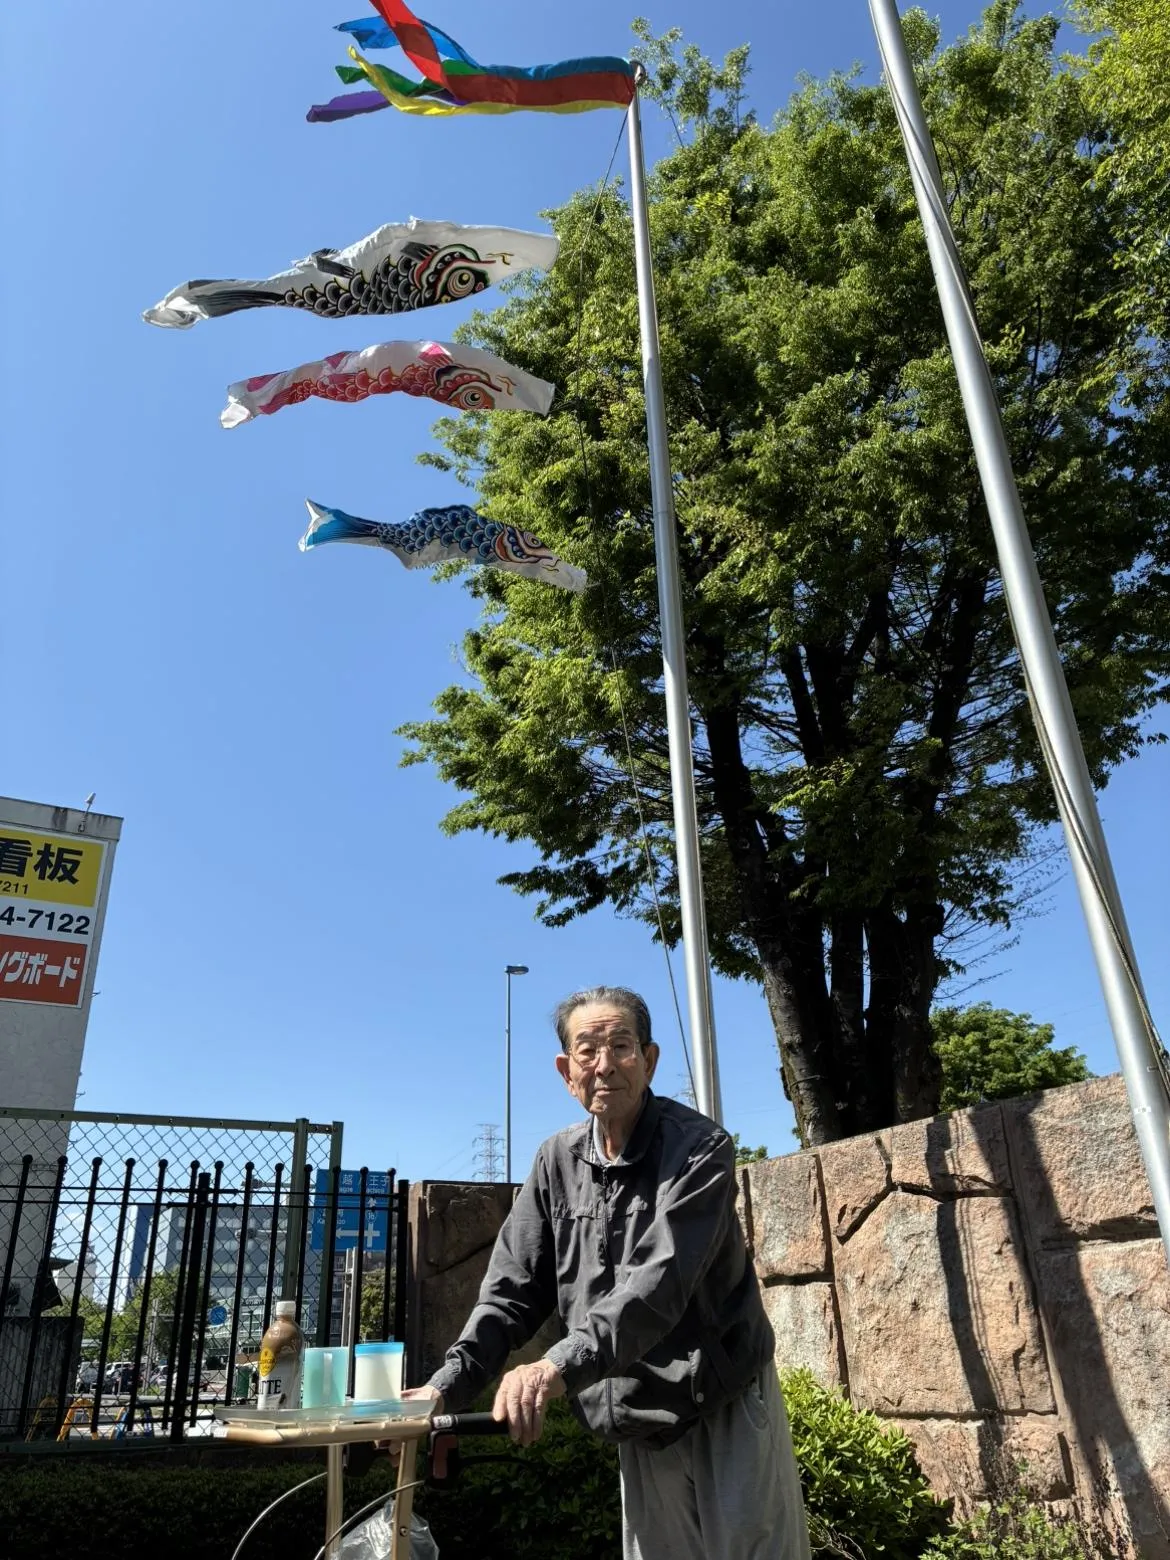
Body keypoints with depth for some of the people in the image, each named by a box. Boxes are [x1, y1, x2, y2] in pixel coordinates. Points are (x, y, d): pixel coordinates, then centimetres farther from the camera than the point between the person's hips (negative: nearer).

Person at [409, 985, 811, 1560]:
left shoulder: (698, 1147, -18)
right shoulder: (557, 1161, -1)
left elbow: (662, 1281, -30)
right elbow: (512, 1291, 1)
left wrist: (561, 1366, -41)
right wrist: (447, 1388, -11)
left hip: (726, 1412, -4)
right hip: (639, 1427, 4)